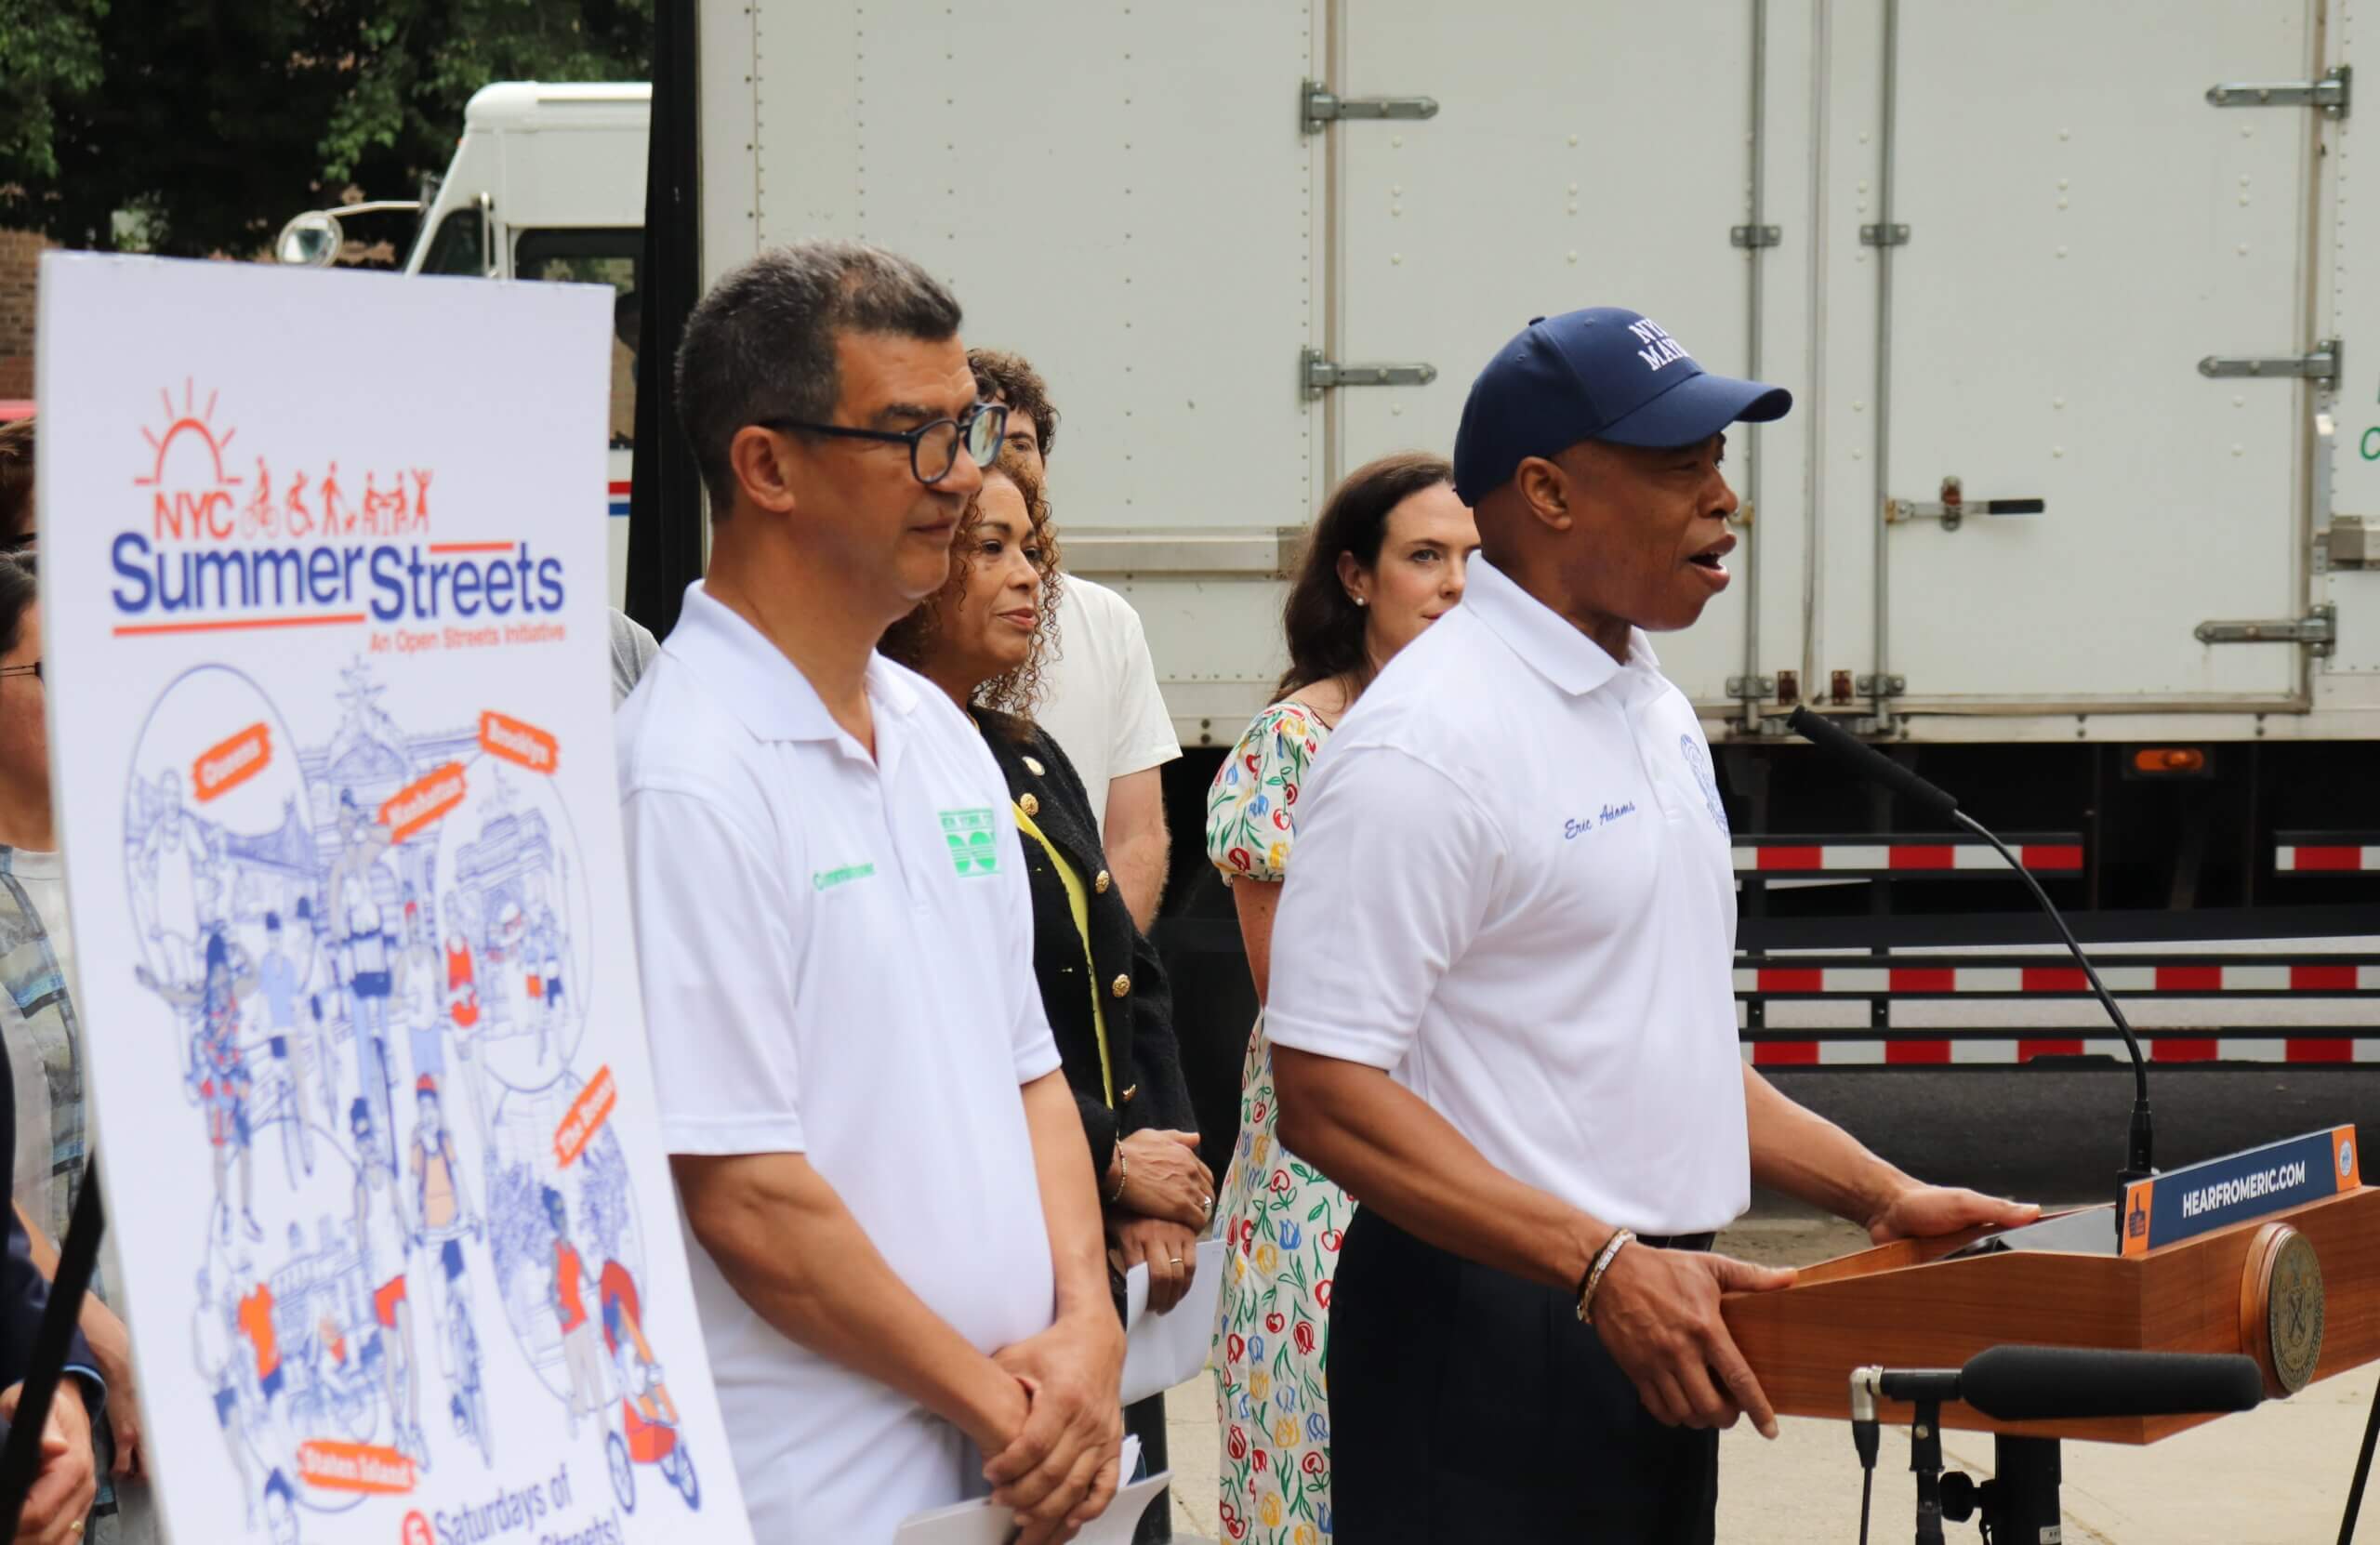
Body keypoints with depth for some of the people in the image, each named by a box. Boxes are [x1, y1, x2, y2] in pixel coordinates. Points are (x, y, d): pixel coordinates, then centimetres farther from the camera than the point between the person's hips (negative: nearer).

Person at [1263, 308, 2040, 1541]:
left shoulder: (1655, 712, 14)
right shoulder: (1426, 740, -15)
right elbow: (1324, 1094, -20)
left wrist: (1880, 1196, 12)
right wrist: (1604, 1265, -25)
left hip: (1652, 1324, 8)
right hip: (1485, 1334, -8)